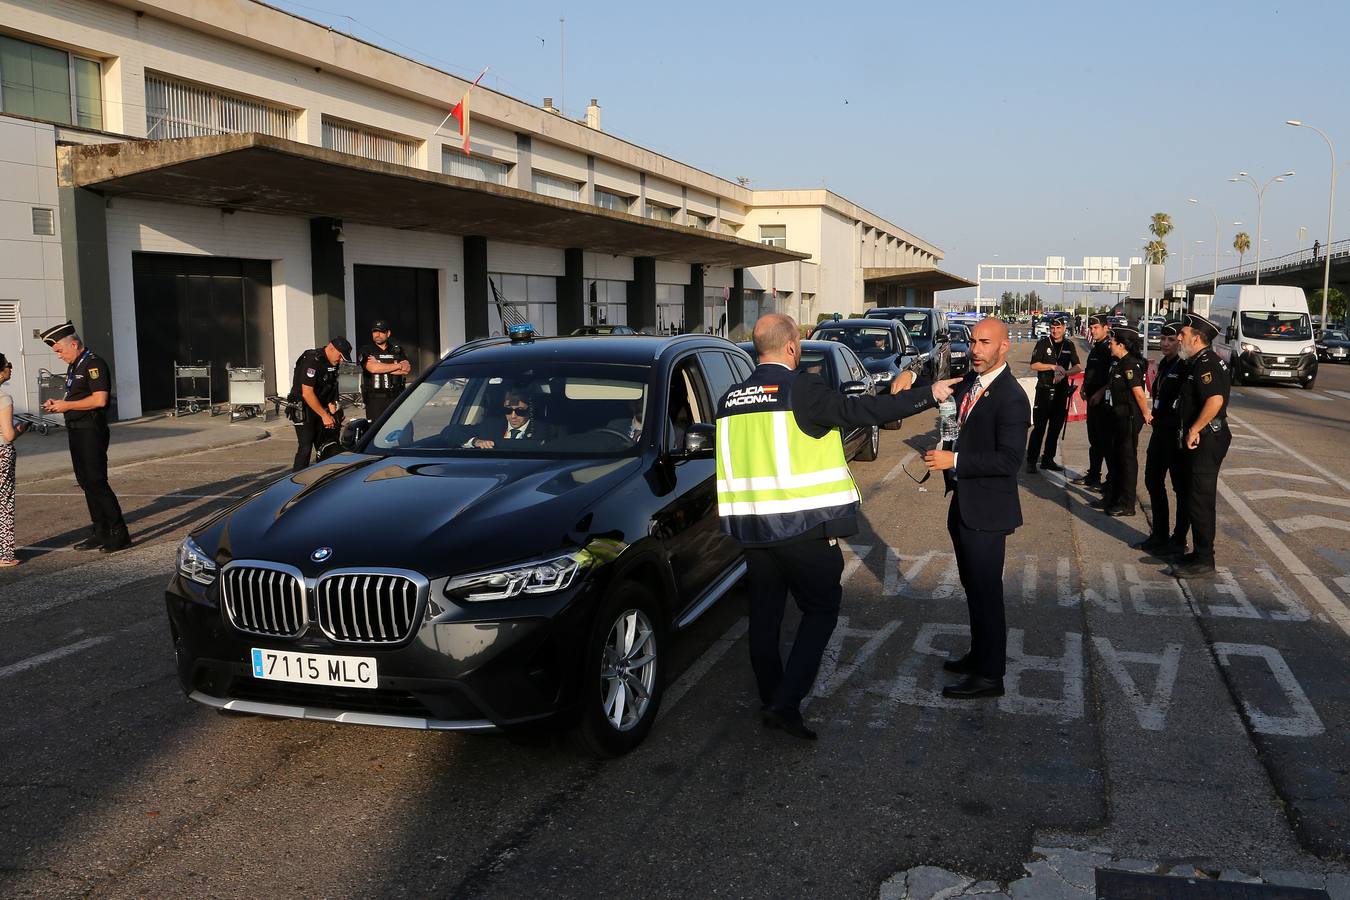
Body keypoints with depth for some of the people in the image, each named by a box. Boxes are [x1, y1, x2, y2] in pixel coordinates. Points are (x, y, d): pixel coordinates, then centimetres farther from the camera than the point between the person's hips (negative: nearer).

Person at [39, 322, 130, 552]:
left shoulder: (94, 364, -14)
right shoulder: (73, 366, 17)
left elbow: (99, 400, -23)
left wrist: (67, 405, -16)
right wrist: (58, 404, 7)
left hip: (91, 431, -10)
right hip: (76, 430, 10)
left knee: (96, 482, -10)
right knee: (85, 482, 11)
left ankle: (120, 533, -5)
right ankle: (101, 533, 18)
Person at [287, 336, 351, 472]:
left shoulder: (333, 363, 5)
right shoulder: (312, 361, -22)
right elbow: (307, 393, -25)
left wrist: (332, 411, 4)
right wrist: (324, 415, -22)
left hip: (320, 407, 8)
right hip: (304, 409, -8)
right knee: (305, 448, -13)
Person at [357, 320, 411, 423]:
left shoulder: (397, 350, 15)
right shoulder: (365, 351, 6)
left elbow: (407, 370, -1)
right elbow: (372, 368, -13)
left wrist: (381, 368, -8)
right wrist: (398, 366, -4)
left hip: (396, 399, 2)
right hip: (374, 399, -2)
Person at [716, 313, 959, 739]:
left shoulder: (731, 399, 8)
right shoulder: (801, 388, -13)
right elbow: (860, 410, -15)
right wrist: (929, 395, -6)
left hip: (751, 528, 6)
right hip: (803, 527, -6)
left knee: (765, 616, 14)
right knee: (822, 608, 7)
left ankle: (773, 701, 25)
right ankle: (785, 702, -2)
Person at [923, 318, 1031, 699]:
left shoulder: (1011, 398, -20)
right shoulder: (968, 382, 6)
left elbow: (1009, 459, -25)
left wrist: (954, 461, -26)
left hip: (986, 510, -9)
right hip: (963, 503, 9)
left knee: (985, 591, 1)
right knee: (973, 586, 22)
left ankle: (989, 675, 13)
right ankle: (980, 654, 38)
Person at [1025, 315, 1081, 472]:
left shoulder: (1069, 345, 9)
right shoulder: (1043, 343, 0)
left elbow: (1078, 367, 6)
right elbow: (1034, 365, -6)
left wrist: (1064, 373, -13)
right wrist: (1053, 367, -17)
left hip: (1061, 390, 4)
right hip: (1044, 389, -4)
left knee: (1056, 427, 8)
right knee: (1039, 427, -7)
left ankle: (1048, 459, 16)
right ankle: (1031, 461, -4)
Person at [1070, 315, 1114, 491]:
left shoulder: (1110, 349, -13)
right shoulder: (1096, 349, 16)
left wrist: (1100, 393, -21)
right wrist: (1085, 385, 11)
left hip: (1103, 400, -10)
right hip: (1093, 399, 10)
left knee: (1105, 441, -7)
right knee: (1094, 440, 17)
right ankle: (1093, 475, 26)